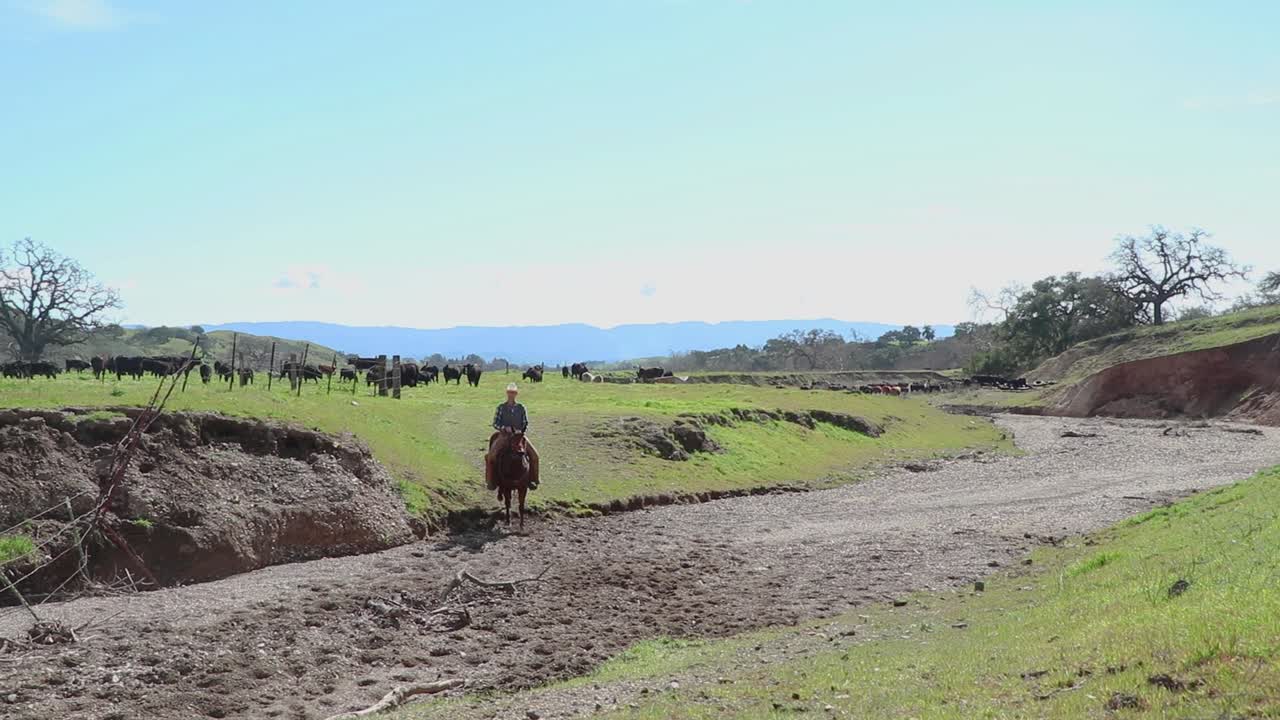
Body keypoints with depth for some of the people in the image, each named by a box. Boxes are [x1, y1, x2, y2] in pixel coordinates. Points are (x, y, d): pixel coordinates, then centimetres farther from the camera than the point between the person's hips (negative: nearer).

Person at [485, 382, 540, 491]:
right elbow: (495, 423, 1)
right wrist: (504, 428, -17)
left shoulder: (521, 408, 6)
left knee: (534, 454, -16)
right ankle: (490, 481, -10)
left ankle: (532, 480, -2)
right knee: (491, 455, -24)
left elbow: (526, 424, 8)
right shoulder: (501, 408, 2)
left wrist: (521, 432, -12)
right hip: (504, 436, -1)